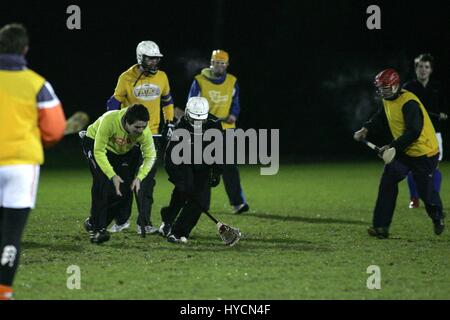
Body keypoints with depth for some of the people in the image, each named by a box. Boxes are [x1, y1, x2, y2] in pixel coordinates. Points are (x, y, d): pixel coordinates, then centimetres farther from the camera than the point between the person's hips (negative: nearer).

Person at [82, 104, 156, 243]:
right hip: (96, 143, -4)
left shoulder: (144, 132, -30)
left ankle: (93, 223, 14)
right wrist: (113, 176, -37)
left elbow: (150, 156, -14)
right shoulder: (109, 121, -41)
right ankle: (97, 228, -14)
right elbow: (99, 152, -31)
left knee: (125, 193, -5)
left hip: (123, 152, 4)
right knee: (103, 183, -25)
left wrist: (139, 177, -28)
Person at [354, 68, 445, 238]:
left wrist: (392, 147, -29)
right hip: (403, 152, 8)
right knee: (387, 183, -7)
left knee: (425, 191, 0)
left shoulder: (409, 103, -25)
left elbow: (414, 133, -30)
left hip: (424, 153, -8)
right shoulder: (388, 100, 4)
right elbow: (381, 115, 26)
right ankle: (381, 226, -8)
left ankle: (437, 217, 33)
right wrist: (366, 128, 11)